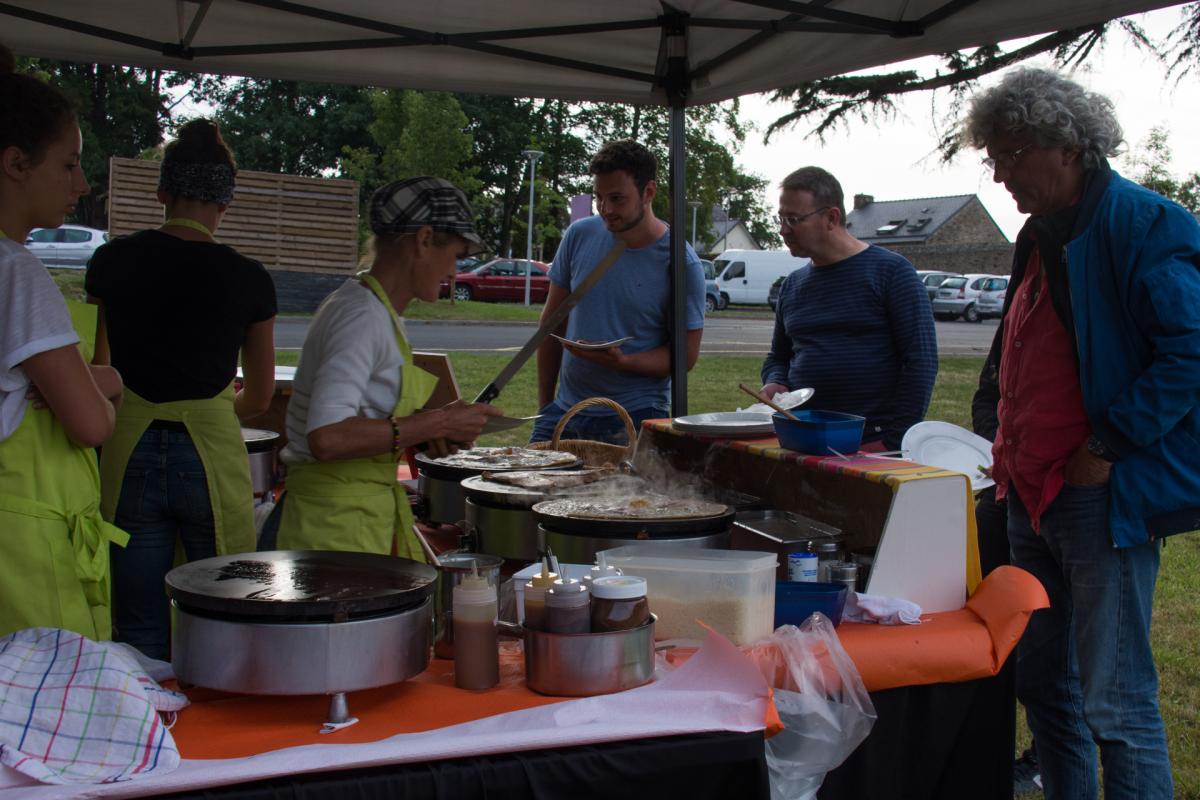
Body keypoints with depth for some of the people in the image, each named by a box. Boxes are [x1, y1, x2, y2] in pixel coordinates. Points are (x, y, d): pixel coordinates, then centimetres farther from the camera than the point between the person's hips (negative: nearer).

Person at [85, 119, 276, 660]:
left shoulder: (113, 261, 1)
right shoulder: (248, 279, -3)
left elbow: (99, 373, 10)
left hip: (130, 452, 2)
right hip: (213, 454, -1)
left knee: (140, 631, 10)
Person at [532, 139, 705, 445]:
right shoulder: (579, 236, 2)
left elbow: (686, 354, -6)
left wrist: (623, 361, -23)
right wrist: (545, 404, 10)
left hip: (637, 417, -3)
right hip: (565, 409, 4)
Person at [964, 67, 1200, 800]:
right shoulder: (1042, 236, 15)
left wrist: (1109, 447, -19)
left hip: (1104, 500, -9)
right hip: (1032, 495, 9)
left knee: (1118, 706, -3)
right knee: (1043, 681, 17)